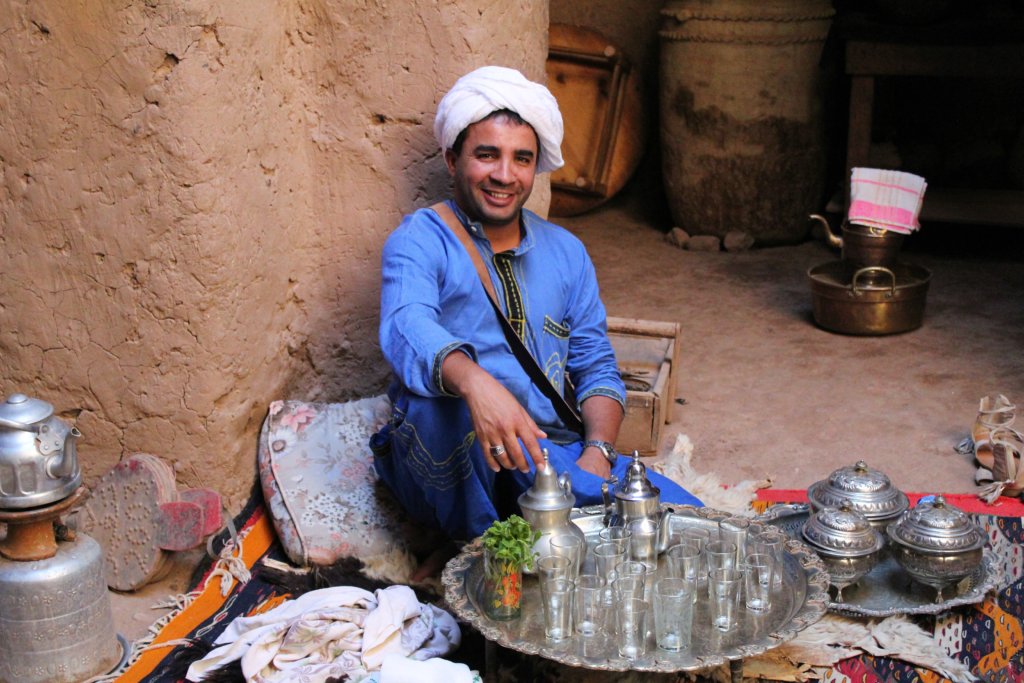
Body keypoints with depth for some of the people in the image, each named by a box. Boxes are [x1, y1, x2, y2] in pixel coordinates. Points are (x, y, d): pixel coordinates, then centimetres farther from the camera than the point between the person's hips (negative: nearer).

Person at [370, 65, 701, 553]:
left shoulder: (566, 251, 17)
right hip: (453, 464, -3)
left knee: (682, 517, -20)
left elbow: (596, 364, 14)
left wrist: (597, 453, -7)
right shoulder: (420, 241, 0)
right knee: (441, 395, -37)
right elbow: (407, 329, -22)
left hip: (556, 452, 3)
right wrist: (475, 382, -45)